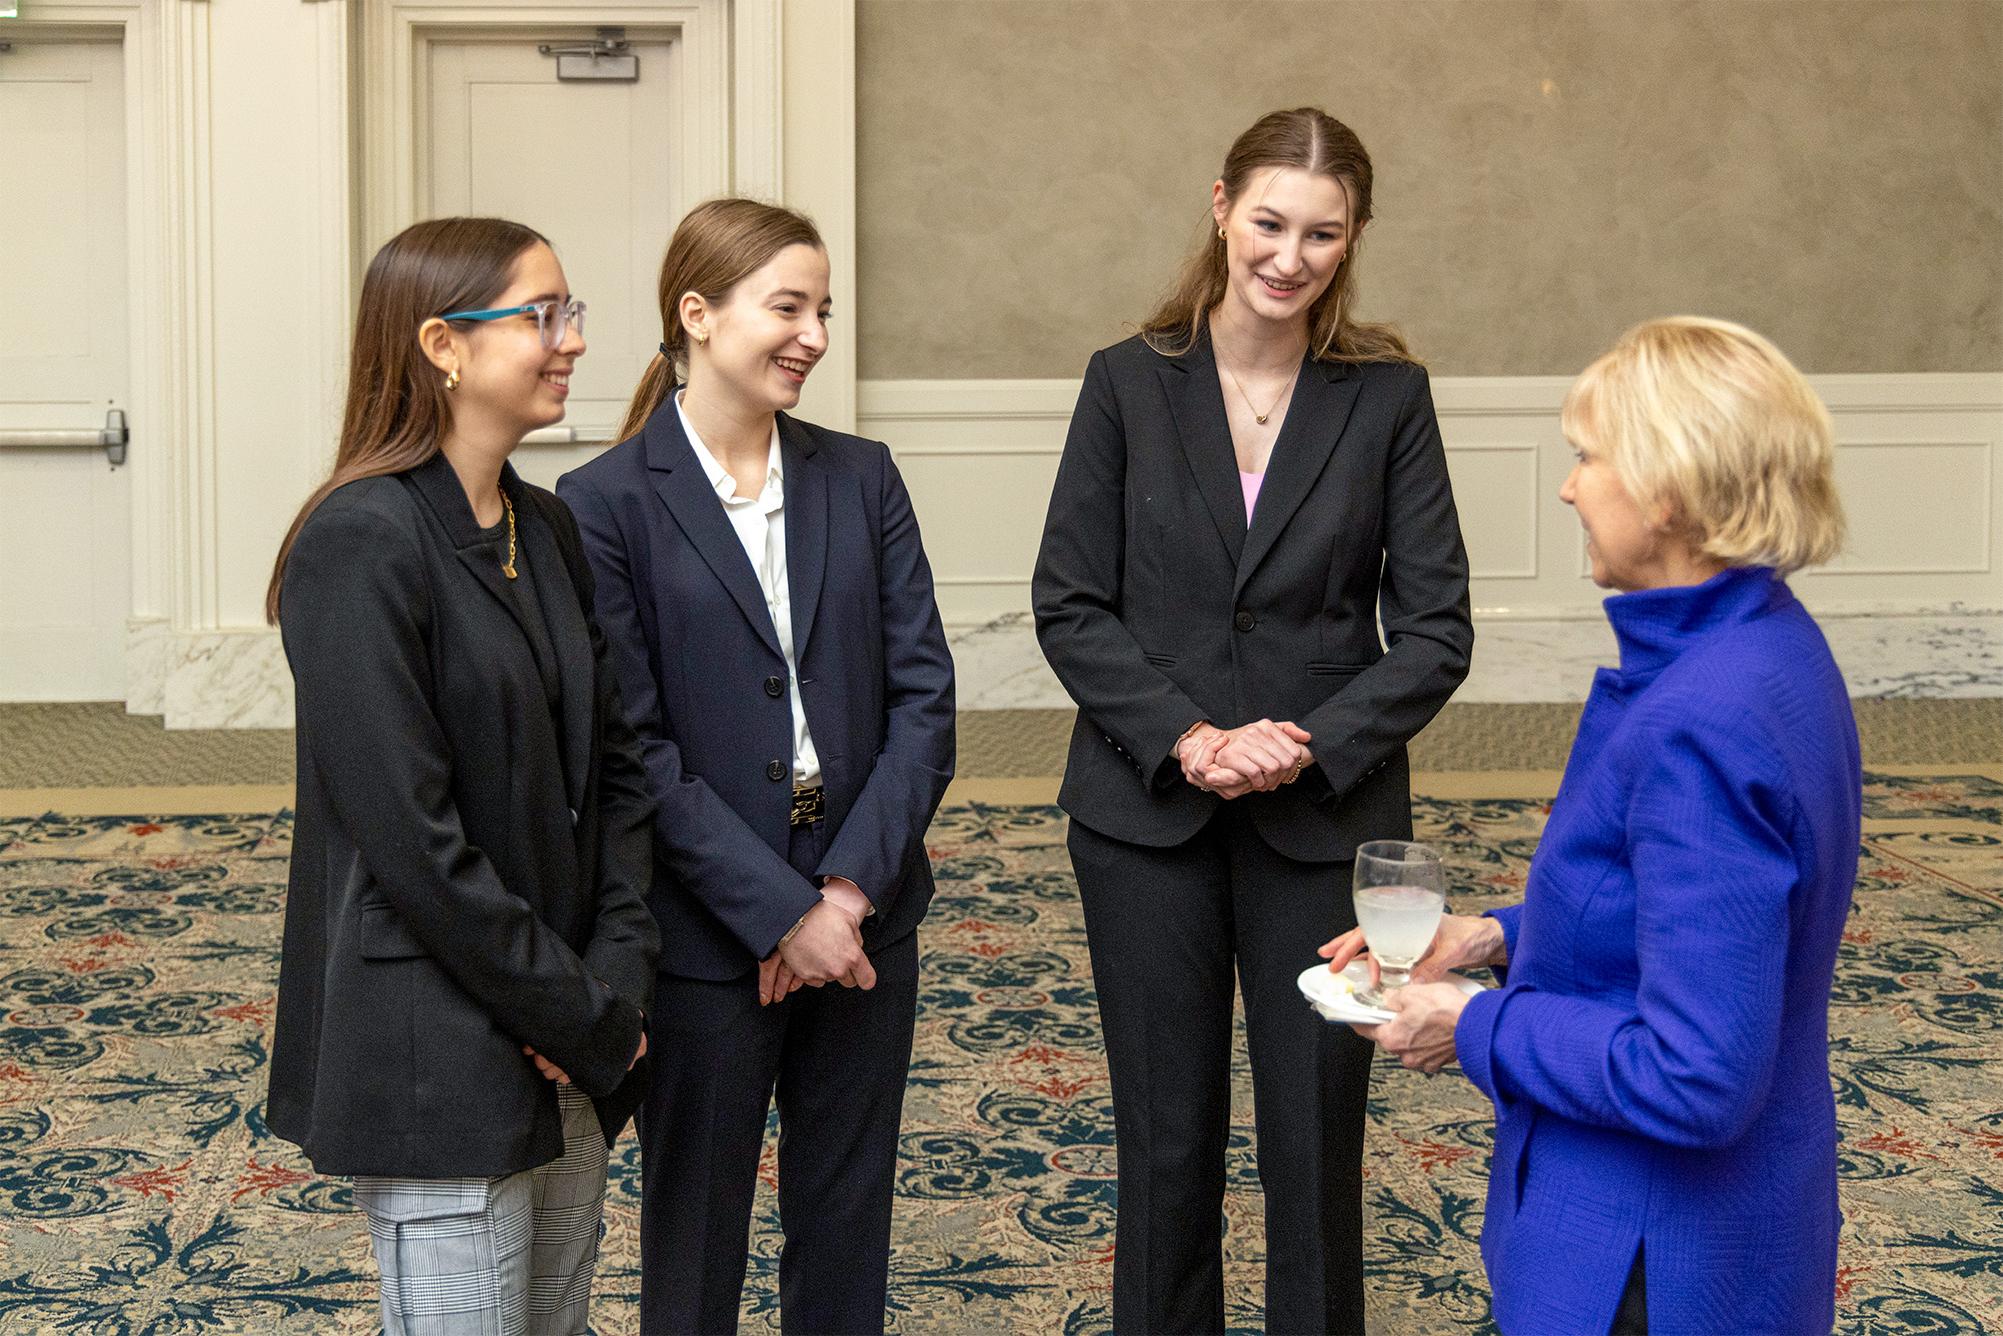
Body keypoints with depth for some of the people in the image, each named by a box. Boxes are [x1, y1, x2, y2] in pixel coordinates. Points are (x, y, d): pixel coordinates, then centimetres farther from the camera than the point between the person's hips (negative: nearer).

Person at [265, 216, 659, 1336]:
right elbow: (409, 837, -19)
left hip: (566, 1057, 8)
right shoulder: (361, 542, -16)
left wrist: (619, 972, -4)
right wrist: (586, 1020, -14)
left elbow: (613, 761, 10)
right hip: (435, 1062, -8)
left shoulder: (548, 530, 10)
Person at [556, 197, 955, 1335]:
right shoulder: (606, 503, -8)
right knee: (695, 1243, 12)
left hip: (866, 922, 4)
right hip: (705, 939, -4)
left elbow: (923, 696, 0)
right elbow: (634, 748, -12)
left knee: (848, 1236, 16)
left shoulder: (861, 478, 5)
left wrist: (853, 887, -12)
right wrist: (783, 912, -16)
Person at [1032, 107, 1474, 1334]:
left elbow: (1435, 630, -2)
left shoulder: (1387, 395, -1)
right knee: (1166, 1140, 11)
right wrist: (1187, 739, -14)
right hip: (1148, 812, 1)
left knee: (1317, 1145, 8)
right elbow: (1071, 605, -2)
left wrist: (1307, 747, -16)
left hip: (1327, 820, 0)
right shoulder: (1130, 383, 0)